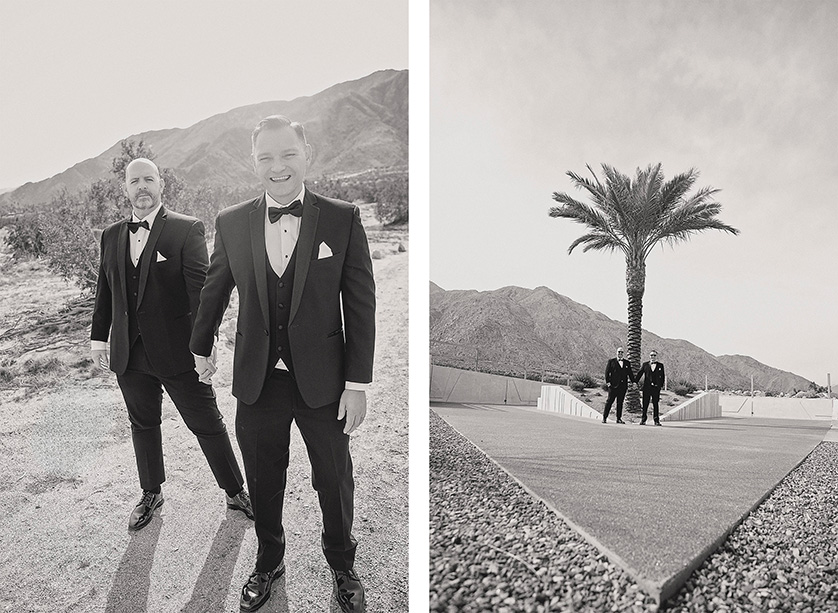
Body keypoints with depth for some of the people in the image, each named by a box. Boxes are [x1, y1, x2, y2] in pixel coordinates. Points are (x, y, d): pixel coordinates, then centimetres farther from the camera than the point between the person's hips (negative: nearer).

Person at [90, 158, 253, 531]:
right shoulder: (111, 236, 9)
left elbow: (201, 288, -14)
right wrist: (99, 337, 13)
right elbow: (104, 291, 16)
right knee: (143, 424, 19)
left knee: (207, 425, 4)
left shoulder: (187, 230, -8)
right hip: (129, 356, 5)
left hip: (177, 352, -5)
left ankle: (236, 492, 22)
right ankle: (151, 494, 39)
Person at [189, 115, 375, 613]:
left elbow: (361, 304, -8)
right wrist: (202, 347, 23)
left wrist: (357, 383, -9)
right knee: (264, 484, 18)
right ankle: (269, 563, 44)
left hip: (323, 381, -2)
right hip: (257, 382, 2)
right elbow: (215, 290, 13)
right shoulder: (231, 223, -1)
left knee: (335, 483, 14)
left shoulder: (343, 219, -8)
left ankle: (343, 567, 40)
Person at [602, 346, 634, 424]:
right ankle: (604, 417, 3)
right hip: (613, 385, -3)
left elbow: (630, 373, 15)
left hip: (623, 385, 3)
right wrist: (607, 382, -9)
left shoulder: (627, 363, 14)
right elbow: (607, 372, 0)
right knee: (609, 401, -2)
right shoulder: (611, 361, 4)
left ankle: (619, 419, 13)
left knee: (620, 403, 7)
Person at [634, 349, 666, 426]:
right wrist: (635, 382, 1)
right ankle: (643, 420, 6)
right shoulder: (645, 364, 9)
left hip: (656, 387, 0)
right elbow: (639, 373, 8)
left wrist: (661, 385, 2)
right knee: (645, 404, 1)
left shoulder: (660, 365, 9)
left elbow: (663, 376, 9)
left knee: (655, 404, 1)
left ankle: (656, 421, 7)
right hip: (646, 387, 0)